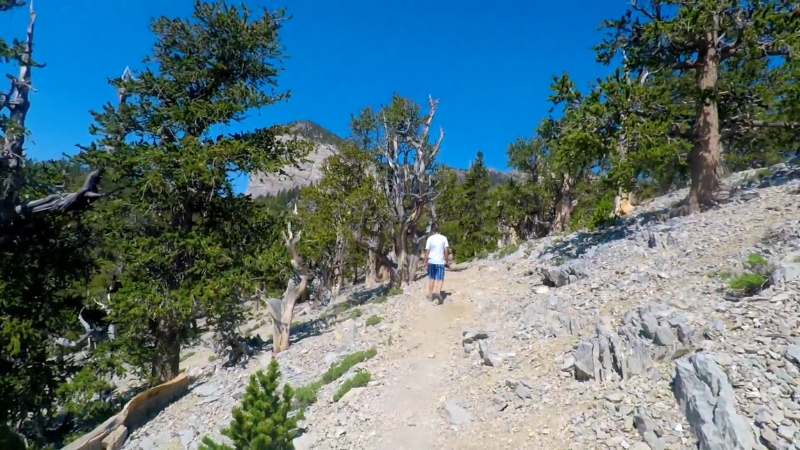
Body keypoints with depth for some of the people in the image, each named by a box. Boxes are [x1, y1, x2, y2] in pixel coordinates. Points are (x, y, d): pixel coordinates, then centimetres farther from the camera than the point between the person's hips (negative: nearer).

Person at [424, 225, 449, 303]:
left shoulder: (430, 238, -2)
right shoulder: (444, 238, -1)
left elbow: (427, 251, -4)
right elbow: (446, 250, -4)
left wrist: (425, 261, 3)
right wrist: (446, 260, 7)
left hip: (431, 261, 1)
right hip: (440, 261, -1)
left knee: (431, 278, 14)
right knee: (440, 279, 0)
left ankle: (430, 294, 20)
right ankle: (438, 292, -23)